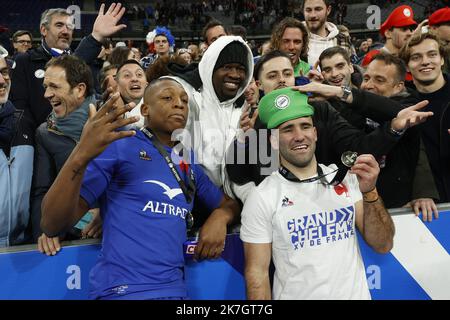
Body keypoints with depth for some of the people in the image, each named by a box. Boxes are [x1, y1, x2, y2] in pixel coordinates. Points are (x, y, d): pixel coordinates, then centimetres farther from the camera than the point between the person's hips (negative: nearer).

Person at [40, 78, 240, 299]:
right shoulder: (118, 145, -5)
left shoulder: (190, 166, 14)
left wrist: (219, 217, 0)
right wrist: (81, 156, -28)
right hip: (121, 290, -6)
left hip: (174, 288, 6)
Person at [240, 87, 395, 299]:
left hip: (356, 294, 3)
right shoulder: (262, 198, -10)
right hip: (297, 295, -3)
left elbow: (383, 245, -3)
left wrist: (369, 192, -17)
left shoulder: (347, 178, -2)